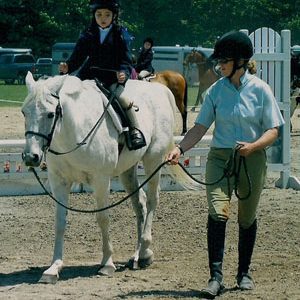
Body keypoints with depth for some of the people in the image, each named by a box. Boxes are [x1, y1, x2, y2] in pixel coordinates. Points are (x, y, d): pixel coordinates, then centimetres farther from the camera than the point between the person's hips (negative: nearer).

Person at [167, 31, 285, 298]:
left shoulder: (260, 90, -3)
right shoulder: (217, 90, 3)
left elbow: (273, 130, -4)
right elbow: (201, 127, 3)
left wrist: (254, 145, -22)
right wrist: (180, 149, -12)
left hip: (252, 159, -1)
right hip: (220, 158, 1)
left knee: (247, 218, 11)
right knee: (217, 213, -16)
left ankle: (244, 272, 29)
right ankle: (216, 277, -16)